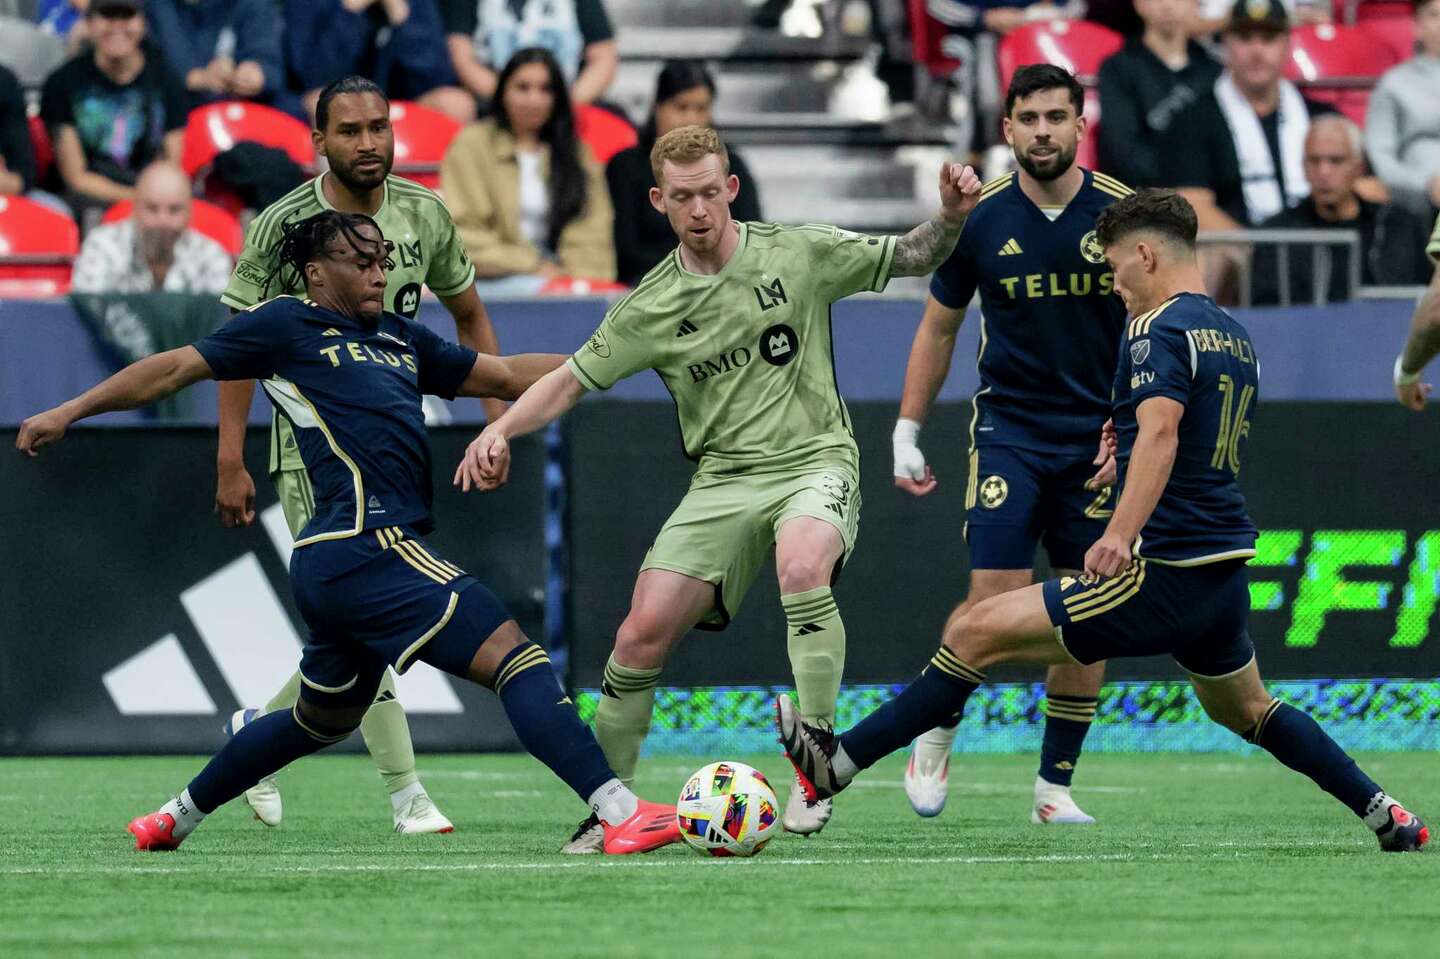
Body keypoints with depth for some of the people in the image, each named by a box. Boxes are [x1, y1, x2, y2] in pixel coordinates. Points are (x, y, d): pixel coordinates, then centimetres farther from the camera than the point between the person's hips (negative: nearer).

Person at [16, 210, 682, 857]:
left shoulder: (399, 339, 23)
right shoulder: (288, 325, 3)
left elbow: (507, 375, 27)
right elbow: (177, 368, 7)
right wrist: (70, 412, 6)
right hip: (366, 545, -10)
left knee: (323, 720, 25)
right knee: (511, 655, -17)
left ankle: (176, 818, 39)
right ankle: (620, 813, -26)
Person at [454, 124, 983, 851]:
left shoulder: (798, 255, -1)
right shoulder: (651, 307, 3)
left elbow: (911, 258, 6)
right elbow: (572, 380, 5)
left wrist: (951, 216, -14)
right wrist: (502, 429, -11)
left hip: (815, 461, -2)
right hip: (723, 481, 2)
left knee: (802, 566, -36)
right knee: (643, 632, -11)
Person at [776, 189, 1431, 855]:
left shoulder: (1158, 330, -11)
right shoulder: (1236, 337, 17)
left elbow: (1160, 429, -28)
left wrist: (1120, 534, -38)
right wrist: (1120, 446, 38)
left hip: (1163, 576, -9)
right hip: (1227, 574, 9)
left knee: (976, 634, -7)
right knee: (1245, 710, 31)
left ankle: (836, 763, -9)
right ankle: (1387, 817, 30)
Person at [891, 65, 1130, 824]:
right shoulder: (979, 219, -3)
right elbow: (937, 329, 9)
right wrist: (906, 433, 6)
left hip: (1098, 440, 1)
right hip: (1008, 428, -1)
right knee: (995, 599, -13)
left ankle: (1055, 783, 10)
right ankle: (935, 737, 10)